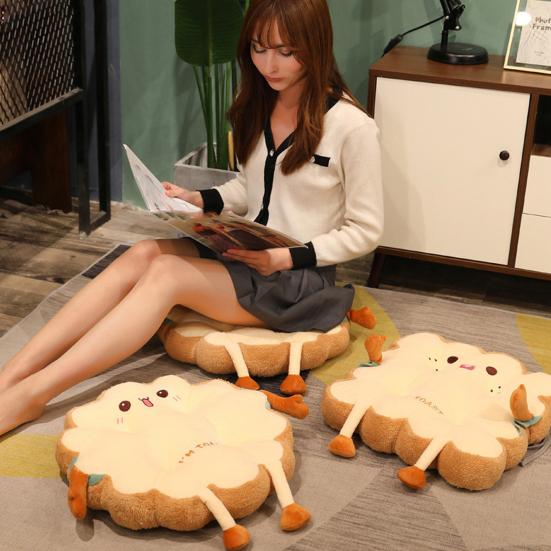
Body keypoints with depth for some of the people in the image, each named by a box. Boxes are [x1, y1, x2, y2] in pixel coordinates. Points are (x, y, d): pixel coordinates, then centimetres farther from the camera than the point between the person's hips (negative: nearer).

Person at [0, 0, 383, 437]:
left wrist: (287, 256, -19)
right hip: (243, 254, 6)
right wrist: (198, 200, 0)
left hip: (300, 275, -6)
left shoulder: (351, 126, -15)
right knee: (143, 254, -22)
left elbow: (365, 232, -9)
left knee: (166, 273, -28)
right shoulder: (259, 106, 6)